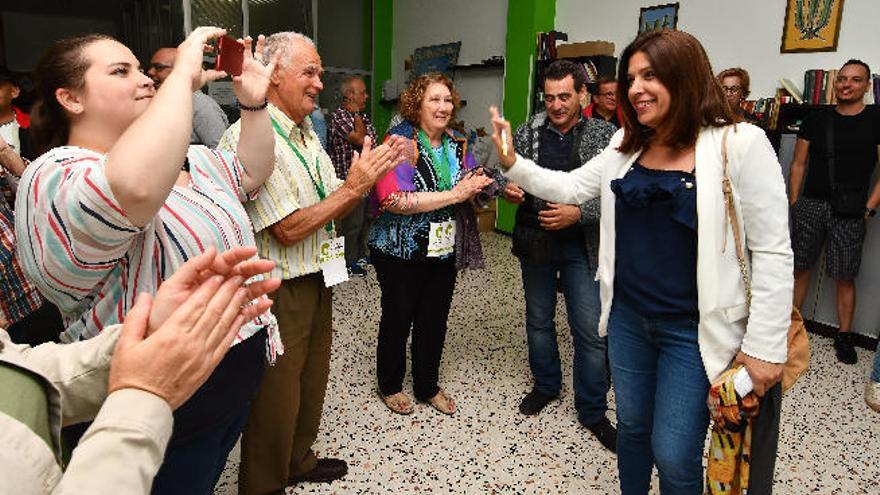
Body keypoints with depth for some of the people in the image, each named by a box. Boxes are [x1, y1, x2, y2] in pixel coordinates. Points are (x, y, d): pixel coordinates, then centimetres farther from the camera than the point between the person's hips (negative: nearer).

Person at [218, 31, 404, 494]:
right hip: (277, 292, -9)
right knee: (276, 399, 8)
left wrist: (366, 176, -7)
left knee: (311, 382, 23)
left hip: (316, 282, 9)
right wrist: (353, 187, -19)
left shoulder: (306, 134, 9)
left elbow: (331, 208, 10)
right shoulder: (248, 137, -20)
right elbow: (289, 229, -24)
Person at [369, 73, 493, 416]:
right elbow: (394, 200, -28)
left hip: (444, 251, 5)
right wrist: (453, 195, -28)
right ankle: (390, 385, 34)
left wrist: (477, 186, -9)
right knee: (397, 319, 12)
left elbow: (467, 192, 15)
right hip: (400, 252, -5)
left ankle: (428, 386, 36)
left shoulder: (457, 145, 3)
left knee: (435, 320, 16)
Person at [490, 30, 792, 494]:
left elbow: (772, 253, -13)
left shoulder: (740, 145, -14)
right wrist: (512, 163, -9)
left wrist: (765, 347, -13)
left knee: (674, 457, 5)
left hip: (693, 330, -5)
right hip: (627, 316, 6)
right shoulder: (627, 144, 4)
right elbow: (569, 187, 7)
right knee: (631, 425, 21)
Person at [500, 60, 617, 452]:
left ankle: (592, 411, 20)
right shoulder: (527, 133, 1)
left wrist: (578, 213, -24)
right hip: (534, 243, 3)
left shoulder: (605, 136, -7)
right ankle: (546, 385, 41)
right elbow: (509, 175, 10)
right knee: (538, 320, 18)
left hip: (581, 246, -3)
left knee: (591, 331, 1)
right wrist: (508, 188, -13)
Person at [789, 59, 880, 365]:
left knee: (844, 278, 2)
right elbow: (798, 164, 10)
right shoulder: (816, 120, 9)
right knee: (801, 269, 8)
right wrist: (793, 203, 4)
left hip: (848, 211, -2)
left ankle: (844, 336, 15)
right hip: (810, 205, 2)